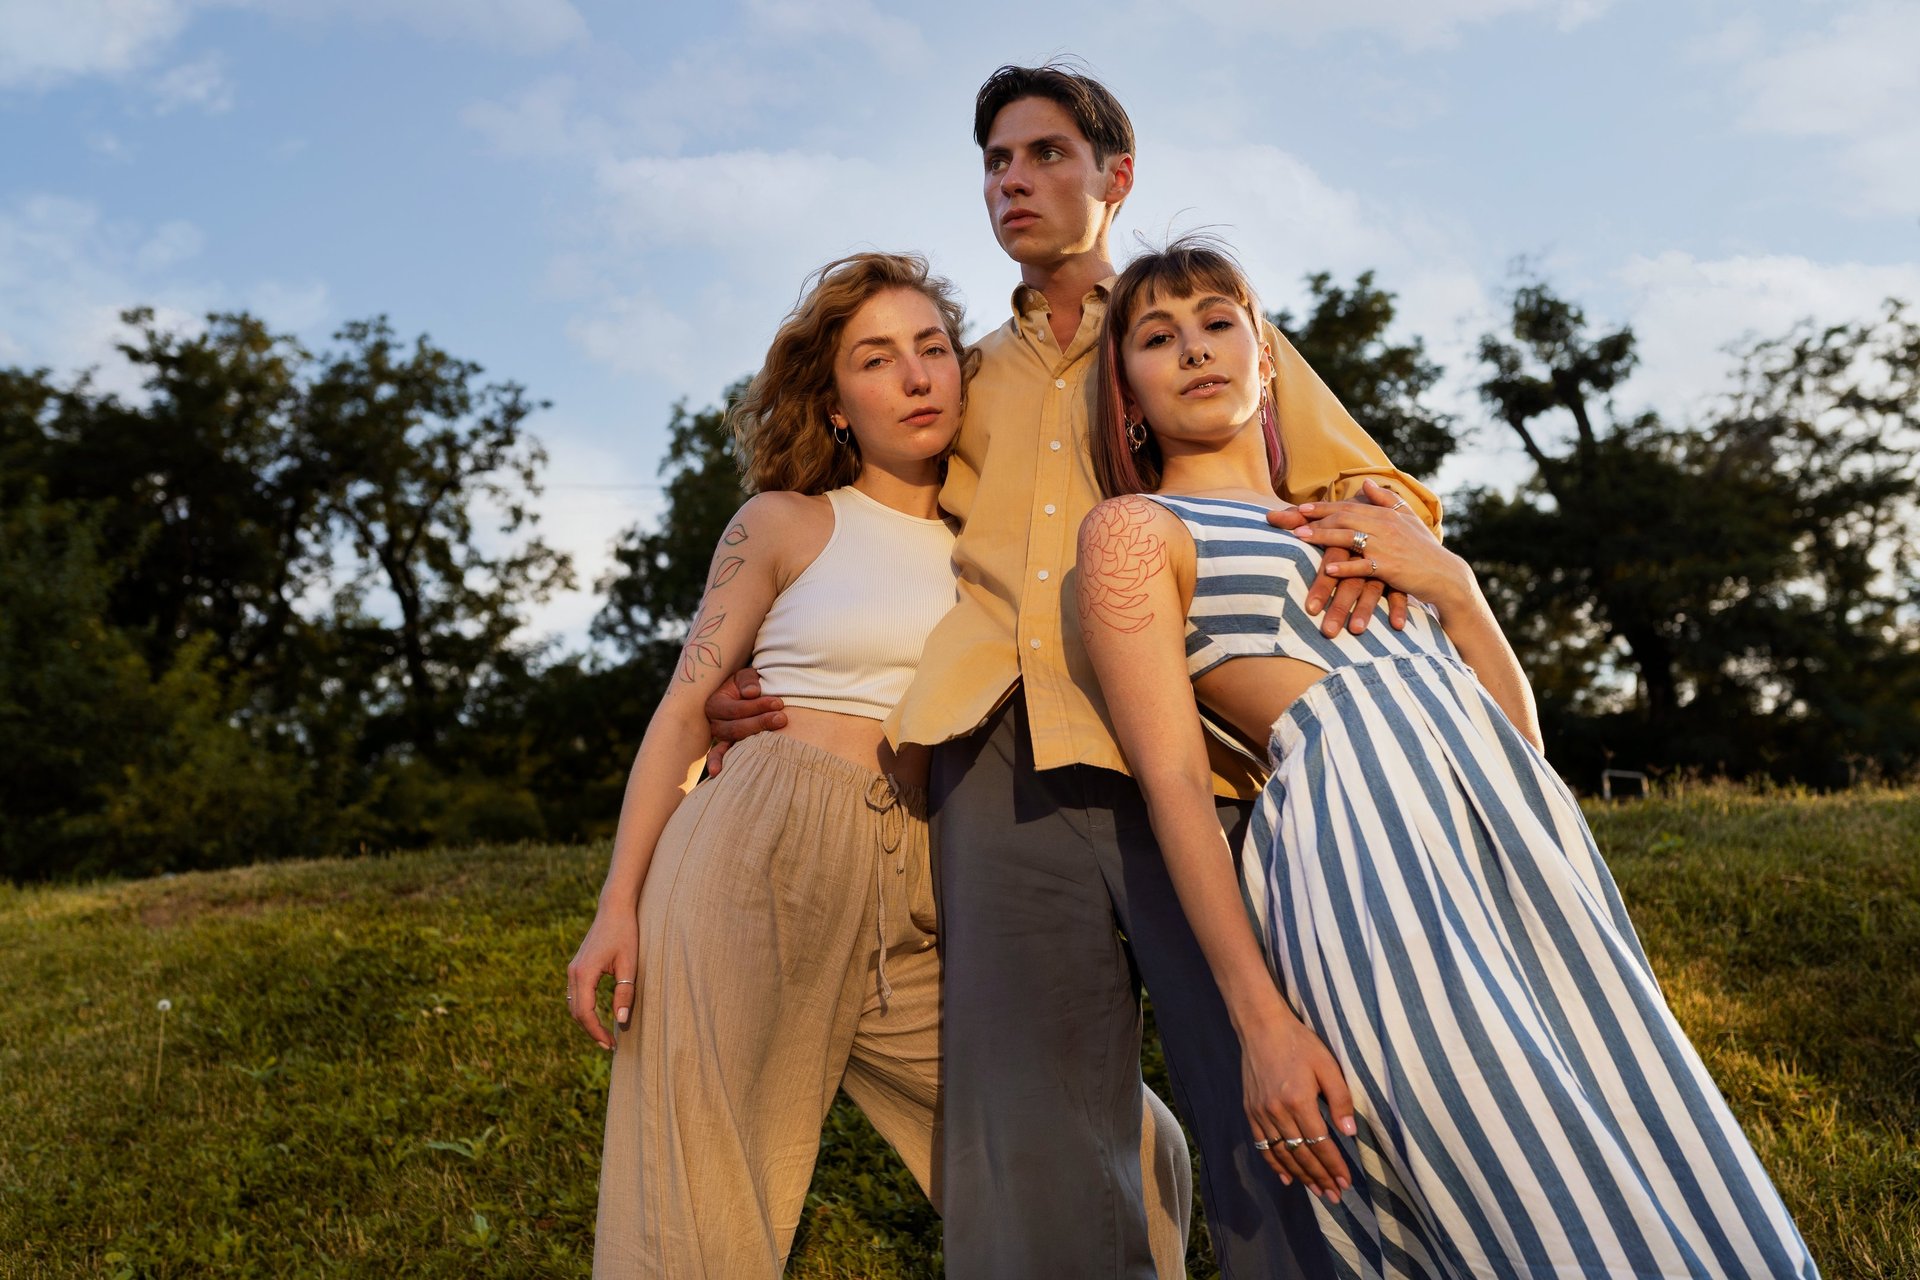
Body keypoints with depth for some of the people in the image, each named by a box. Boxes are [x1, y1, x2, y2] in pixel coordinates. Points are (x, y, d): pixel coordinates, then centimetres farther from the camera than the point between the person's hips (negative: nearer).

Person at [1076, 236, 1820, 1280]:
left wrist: (1452, 585, 5)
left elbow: (1517, 731, 22)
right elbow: (1172, 778, -5)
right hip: (1363, 839, -7)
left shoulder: (1350, 526, 26)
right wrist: (1259, 1018, -12)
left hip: (1522, 828, 7)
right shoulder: (1131, 528, 7)